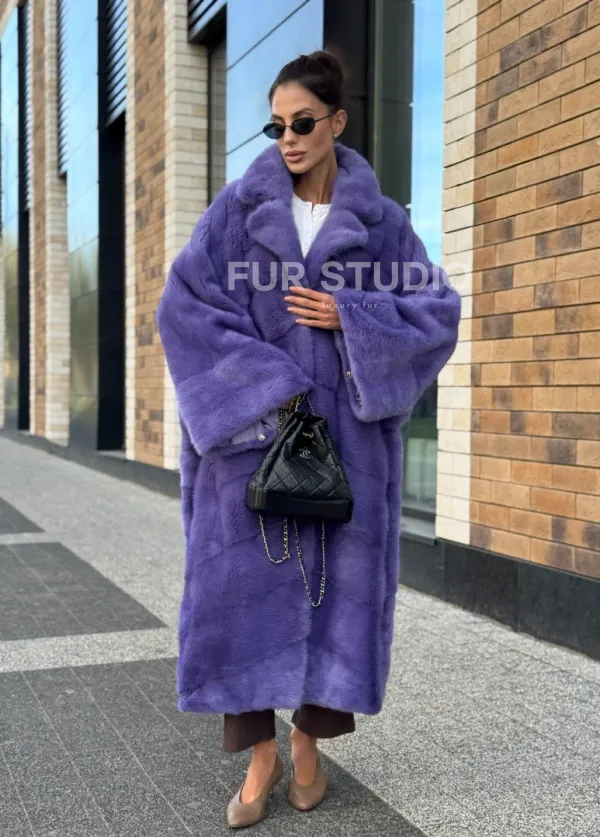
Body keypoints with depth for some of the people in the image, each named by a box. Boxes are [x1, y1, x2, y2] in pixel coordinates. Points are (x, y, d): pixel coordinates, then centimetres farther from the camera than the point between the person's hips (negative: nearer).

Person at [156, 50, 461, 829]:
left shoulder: (381, 220, 5)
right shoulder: (239, 206, 2)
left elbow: (438, 309, 3)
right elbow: (183, 302, -5)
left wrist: (348, 318, -11)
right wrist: (264, 384, -14)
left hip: (345, 432, 1)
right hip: (253, 424, 0)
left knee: (334, 579, 4)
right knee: (248, 578, -2)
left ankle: (308, 740, 23)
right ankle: (260, 753, 13)